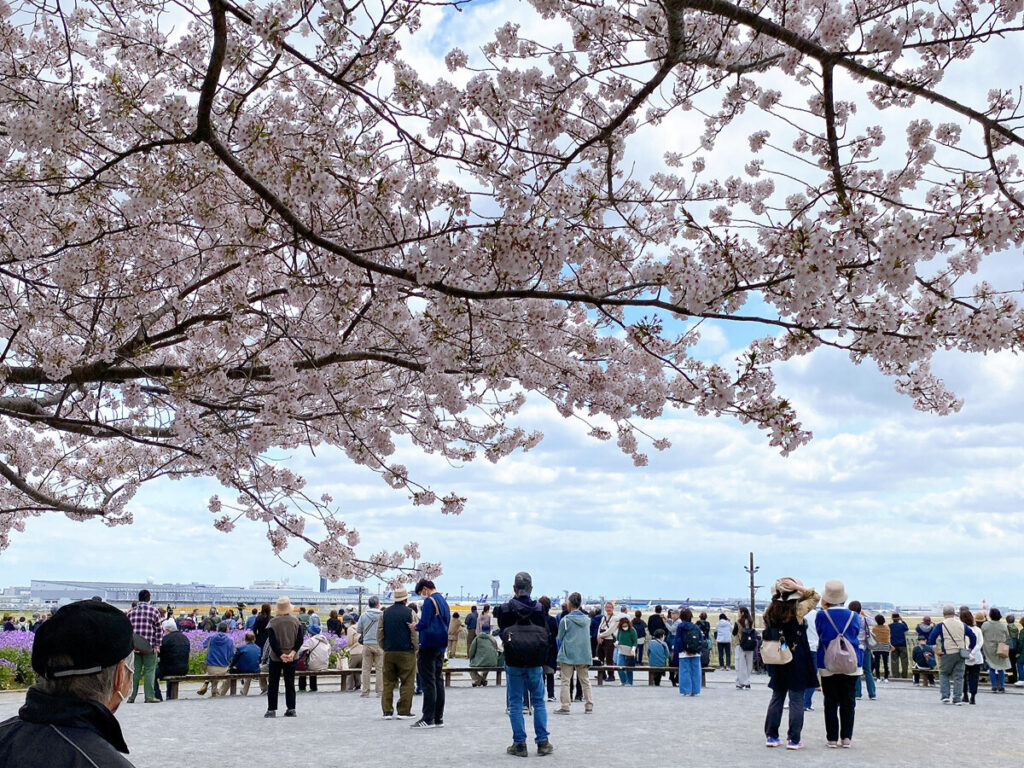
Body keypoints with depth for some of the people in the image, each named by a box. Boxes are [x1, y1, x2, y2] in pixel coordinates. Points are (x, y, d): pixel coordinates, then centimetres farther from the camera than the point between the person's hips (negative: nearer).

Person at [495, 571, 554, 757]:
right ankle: (542, 742, 11)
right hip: (535, 664, 1)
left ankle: (519, 744, 6)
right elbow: (546, 635, 0)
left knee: (515, 703, 6)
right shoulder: (539, 609, -4)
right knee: (539, 702, 12)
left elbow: (502, 633, 0)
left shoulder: (506, 609, -7)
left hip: (513, 663, -1)